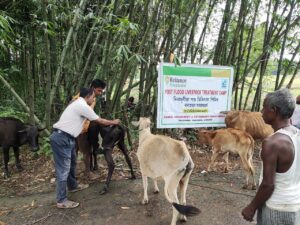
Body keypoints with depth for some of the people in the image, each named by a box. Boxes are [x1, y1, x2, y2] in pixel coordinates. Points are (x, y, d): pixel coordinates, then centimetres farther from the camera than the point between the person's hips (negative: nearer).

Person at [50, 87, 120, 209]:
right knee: (63, 169, -5)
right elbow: (100, 121, -6)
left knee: (71, 163, 24)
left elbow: (95, 119, 24)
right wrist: (113, 122, 9)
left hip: (66, 138, 11)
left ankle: (73, 186, 43)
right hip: (62, 138, -11)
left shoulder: (78, 104, 16)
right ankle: (61, 201, 3)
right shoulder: (83, 106, -15)